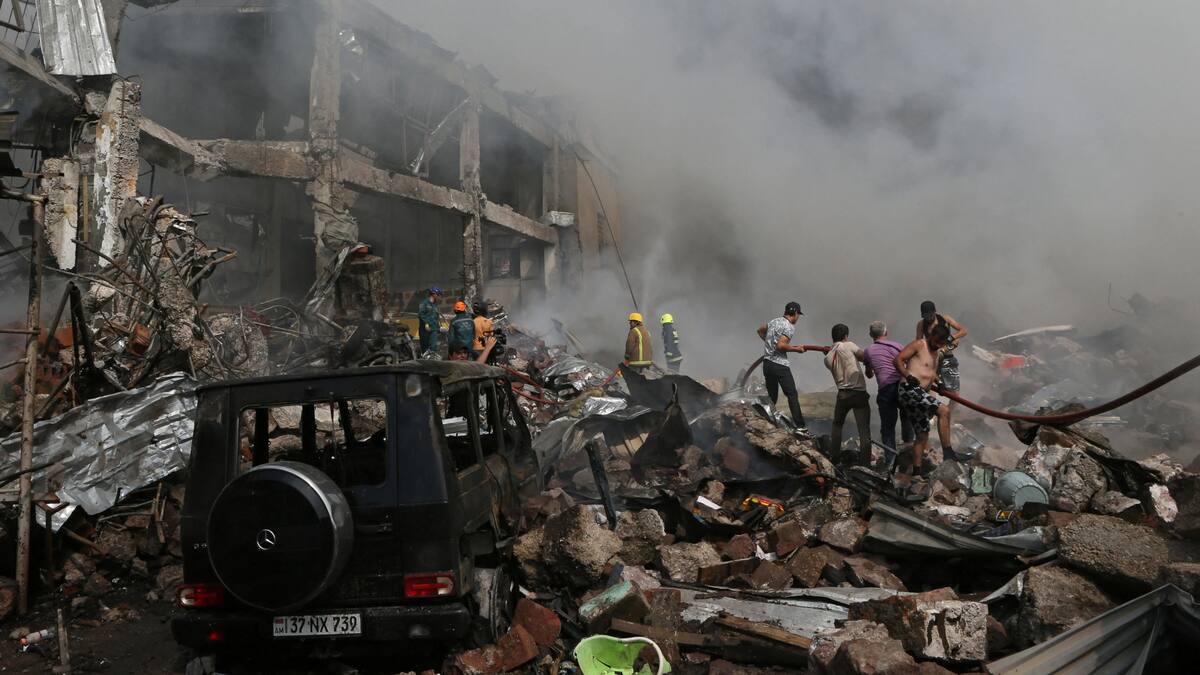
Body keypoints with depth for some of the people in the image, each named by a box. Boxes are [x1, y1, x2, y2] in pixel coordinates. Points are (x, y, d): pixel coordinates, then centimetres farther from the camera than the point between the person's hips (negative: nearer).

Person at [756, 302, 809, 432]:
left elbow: (760, 330, 29)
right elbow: (781, 345, -22)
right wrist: (796, 349, -9)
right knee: (792, 395, -3)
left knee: (771, 396, 14)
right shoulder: (789, 327, -12)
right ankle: (800, 426, -4)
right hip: (780, 365, -8)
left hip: (767, 363, 8)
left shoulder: (774, 321, 13)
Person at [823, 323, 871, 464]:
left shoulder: (827, 357, 8)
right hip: (859, 393, -4)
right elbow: (865, 356, -7)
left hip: (843, 394, 4)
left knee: (837, 425, 26)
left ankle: (833, 457, 30)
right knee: (864, 430, 0)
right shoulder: (848, 346, -4)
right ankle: (865, 464, -2)